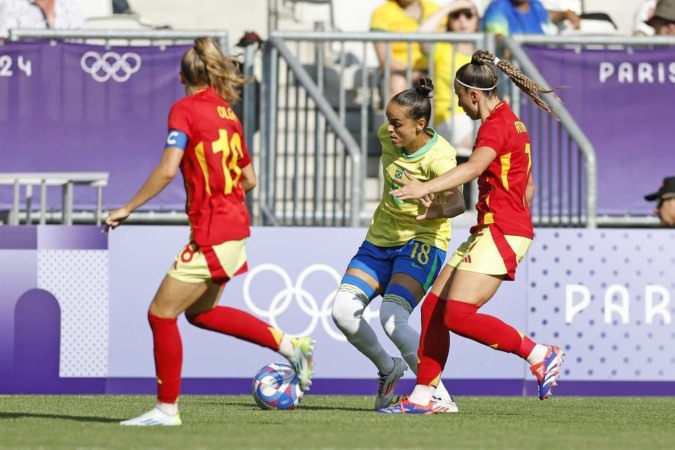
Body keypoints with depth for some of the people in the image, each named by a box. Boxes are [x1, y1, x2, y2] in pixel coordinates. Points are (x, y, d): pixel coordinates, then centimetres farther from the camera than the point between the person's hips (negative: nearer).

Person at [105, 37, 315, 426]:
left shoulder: (185, 109, -10)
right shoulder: (228, 113, 12)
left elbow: (168, 170, -20)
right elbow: (249, 180, 16)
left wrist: (127, 209, -11)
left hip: (211, 234, -8)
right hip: (234, 225, 8)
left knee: (162, 313, 2)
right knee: (201, 312, 24)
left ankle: (167, 409, 7)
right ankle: (290, 346, 24)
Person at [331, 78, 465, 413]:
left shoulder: (438, 156, -25)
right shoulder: (388, 136, -6)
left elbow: (457, 202, -42)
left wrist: (439, 209, -65)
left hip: (421, 243, -7)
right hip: (380, 238, 7)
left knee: (392, 318, -27)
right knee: (343, 311, -10)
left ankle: (440, 397, -16)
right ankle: (388, 369, 17)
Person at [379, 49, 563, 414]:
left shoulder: (496, 124, -12)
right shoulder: (508, 121, 19)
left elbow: (474, 167, -32)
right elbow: (527, 185, 25)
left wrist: (426, 188, -42)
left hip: (500, 232, -10)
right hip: (490, 233, 10)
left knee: (458, 315, -16)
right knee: (433, 308, 6)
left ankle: (540, 355, -7)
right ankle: (421, 397, 9)